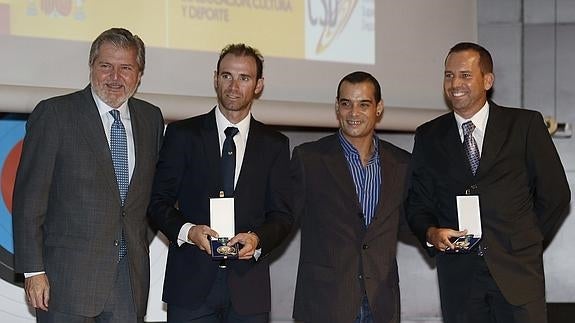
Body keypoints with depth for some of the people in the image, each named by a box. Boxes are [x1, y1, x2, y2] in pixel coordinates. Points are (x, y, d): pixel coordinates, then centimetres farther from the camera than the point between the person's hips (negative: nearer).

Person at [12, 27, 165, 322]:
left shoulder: (151, 118, 11)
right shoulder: (54, 114, -4)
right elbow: (29, 198, -6)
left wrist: (138, 250, 9)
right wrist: (33, 271, -11)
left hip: (130, 275, 4)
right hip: (69, 274, -4)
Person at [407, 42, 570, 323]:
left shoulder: (526, 125, 3)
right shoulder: (429, 136, 10)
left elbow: (555, 194, 6)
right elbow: (418, 202, 12)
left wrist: (527, 244, 5)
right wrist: (431, 233, -8)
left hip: (517, 272, -2)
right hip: (458, 276, 2)